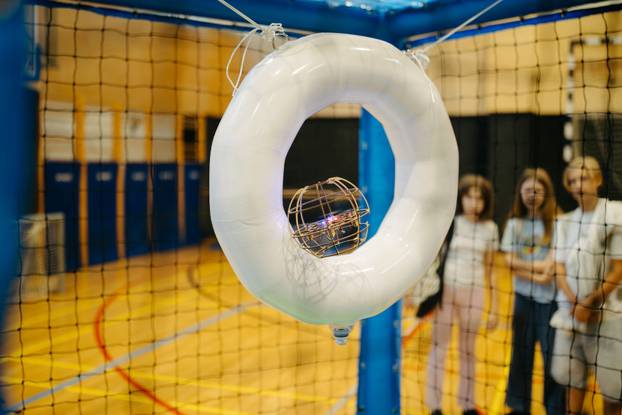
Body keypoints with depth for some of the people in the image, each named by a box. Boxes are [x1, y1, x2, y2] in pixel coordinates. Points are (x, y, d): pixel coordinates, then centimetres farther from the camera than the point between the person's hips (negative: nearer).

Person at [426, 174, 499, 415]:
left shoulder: (490, 228, 3)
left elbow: (489, 270, 7)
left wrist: (494, 308, 5)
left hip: (473, 293, 2)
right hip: (445, 289, -2)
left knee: (468, 350, 12)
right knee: (439, 347, 4)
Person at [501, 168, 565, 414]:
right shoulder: (514, 223, 6)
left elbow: (556, 259, -8)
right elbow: (509, 261, 0)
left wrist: (523, 265, -17)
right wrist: (535, 272, -13)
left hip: (551, 297, -3)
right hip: (523, 296, 3)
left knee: (552, 354, -1)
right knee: (521, 351, 9)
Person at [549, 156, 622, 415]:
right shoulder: (564, 222, 10)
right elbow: (560, 269, 6)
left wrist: (591, 304, -8)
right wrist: (575, 303, -9)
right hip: (570, 310, 5)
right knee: (571, 372, 12)